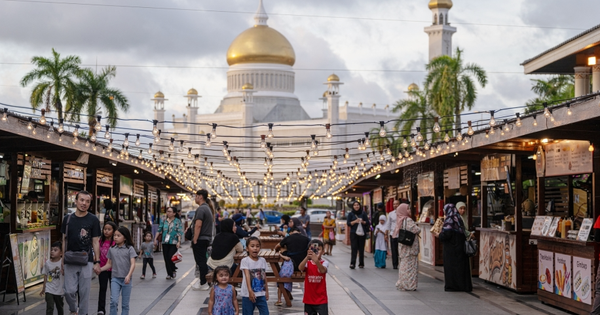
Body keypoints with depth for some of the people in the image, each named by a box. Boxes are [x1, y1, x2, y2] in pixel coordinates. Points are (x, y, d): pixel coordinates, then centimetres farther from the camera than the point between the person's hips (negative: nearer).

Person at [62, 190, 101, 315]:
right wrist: (63, 261, 8)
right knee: (69, 291, -2)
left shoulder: (93, 220, 0)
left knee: (84, 292, 1)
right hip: (70, 262, 2)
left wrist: (97, 262, -5)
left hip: (86, 261, -2)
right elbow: (64, 240, 11)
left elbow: (95, 241, 1)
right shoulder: (68, 218, 6)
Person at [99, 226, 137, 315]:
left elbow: (133, 263, -13)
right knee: (114, 301, -13)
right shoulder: (112, 249, 6)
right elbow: (109, 264, 11)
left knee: (125, 304, 6)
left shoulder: (129, 249, -4)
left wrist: (128, 275, -27)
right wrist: (100, 269, -6)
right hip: (115, 279, 2)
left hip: (126, 279, -2)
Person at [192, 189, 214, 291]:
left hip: (200, 239, -10)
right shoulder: (208, 208, 16)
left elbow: (198, 225, -22)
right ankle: (204, 281, 20)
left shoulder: (201, 209, -15)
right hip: (207, 238, 10)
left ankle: (203, 284, -5)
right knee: (203, 261, 16)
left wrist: (195, 240, -20)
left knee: (200, 261, -6)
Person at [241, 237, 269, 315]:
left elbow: (264, 276, 12)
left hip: (261, 294, 4)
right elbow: (247, 276, -20)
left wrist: (266, 291, 13)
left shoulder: (263, 260, 5)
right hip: (248, 295, -4)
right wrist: (250, 291, -29)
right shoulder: (245, 261, -9)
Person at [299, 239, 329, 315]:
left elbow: (323, 270, -30)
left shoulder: (324, 263, -7)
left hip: (321, 299, -2)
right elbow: (301, 268, -25)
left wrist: (316, 261, -49)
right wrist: (307, 257, -43)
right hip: (309, 298, 3)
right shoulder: (307, 263, -2)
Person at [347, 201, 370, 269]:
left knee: (361, 248, 2)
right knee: (354, 248, -10)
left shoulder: (363, 213, 9)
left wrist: (362, 221, -11)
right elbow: (348, 223, 1)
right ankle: (352, 263, -13)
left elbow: (367, 223, 8)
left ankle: (361, 263, 10)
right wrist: (355, 221, -14)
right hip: (353, 233, -1)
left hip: (362, 233, 1)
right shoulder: (351, 214, 7)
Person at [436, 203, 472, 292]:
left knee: (451, 265, -1)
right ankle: (463, 285, 15)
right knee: (460, 265, 11)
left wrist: (439, 235, -2)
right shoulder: (458, 218, 11)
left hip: (451, 247, -8)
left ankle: (452, 285, 1)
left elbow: (447, 234, -22)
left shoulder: (449, 220, -14)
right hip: (460, 246, 8)